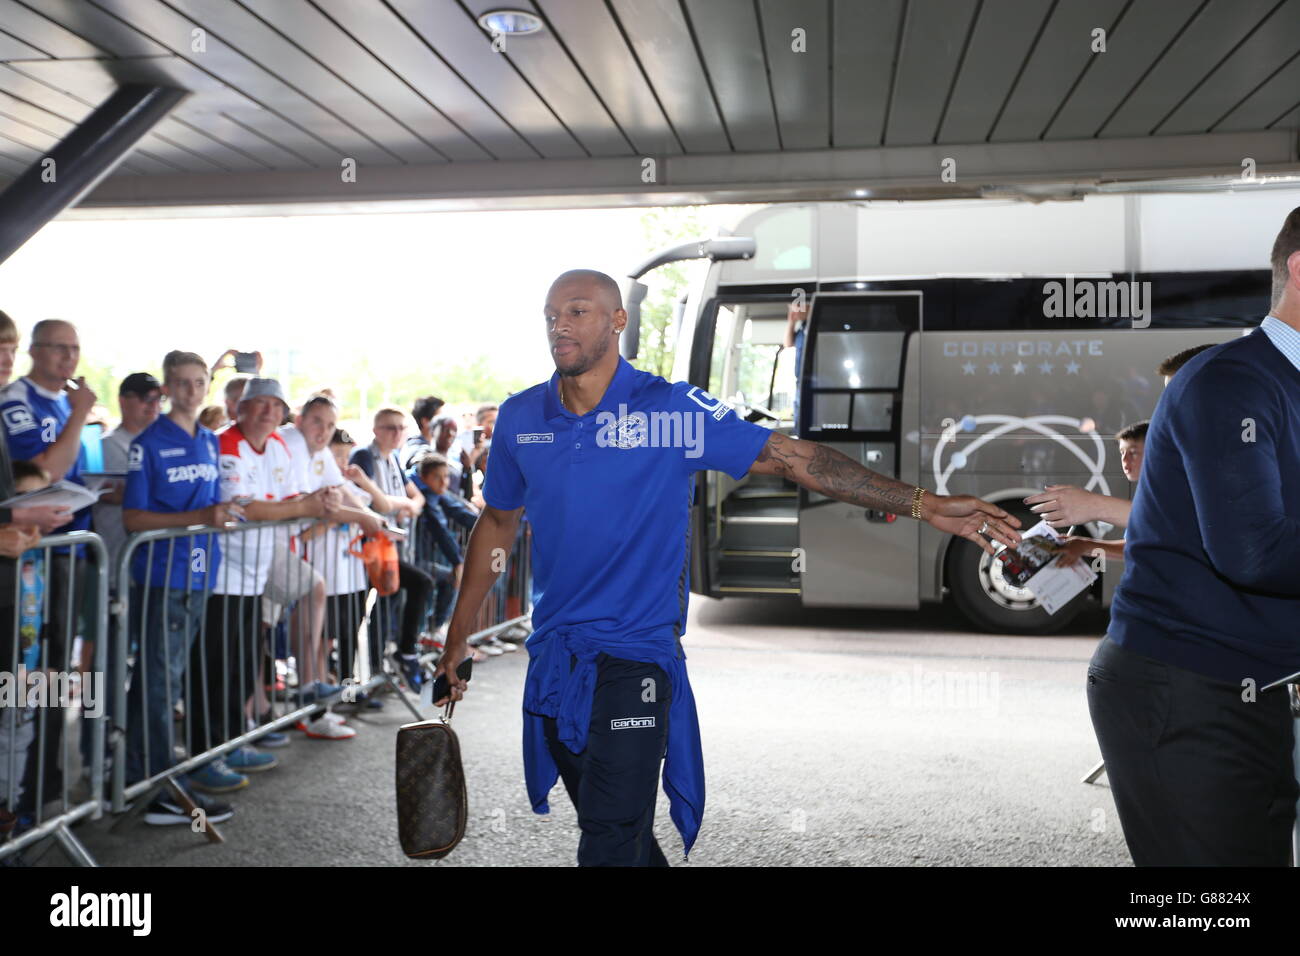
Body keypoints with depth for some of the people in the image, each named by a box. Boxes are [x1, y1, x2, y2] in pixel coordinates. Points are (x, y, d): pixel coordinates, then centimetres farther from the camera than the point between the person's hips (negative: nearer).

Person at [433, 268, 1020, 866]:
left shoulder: (672, 408, -10)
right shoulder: (520, 418, 3)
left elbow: (793, 457, -11)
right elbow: (497, 523, 15)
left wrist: (921, 504, -16)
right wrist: (458, 635, 17)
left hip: (634, 658, -4)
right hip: (553, 655, 5)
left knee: (611, 845, -8)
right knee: (606, 825, 18)